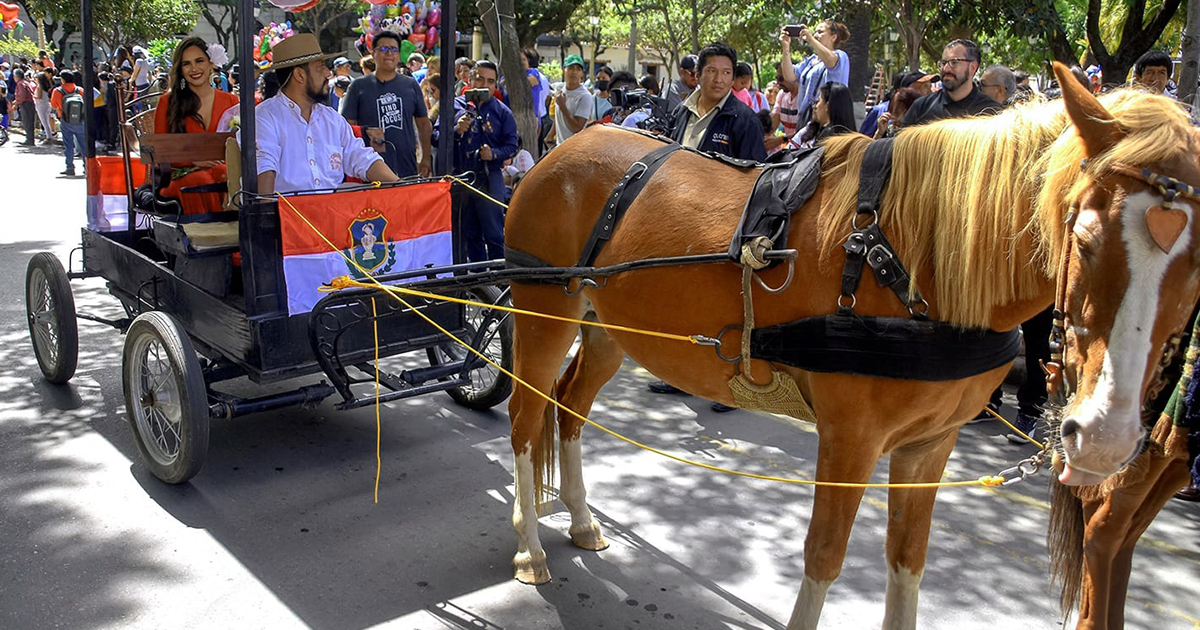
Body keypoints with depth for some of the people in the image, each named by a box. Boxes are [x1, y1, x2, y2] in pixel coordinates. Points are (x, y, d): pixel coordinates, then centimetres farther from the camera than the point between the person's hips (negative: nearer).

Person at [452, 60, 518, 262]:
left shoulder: (502, 111, 5)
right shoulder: (456, 106, 6)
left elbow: (512, 145, 1)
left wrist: (494, 154, -17)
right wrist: (456, 130, -16)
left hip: (490, 178, -2)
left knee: (494, 234, -4)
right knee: (469, 233, 12)